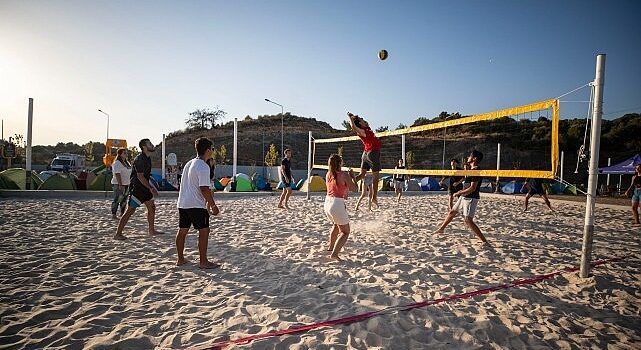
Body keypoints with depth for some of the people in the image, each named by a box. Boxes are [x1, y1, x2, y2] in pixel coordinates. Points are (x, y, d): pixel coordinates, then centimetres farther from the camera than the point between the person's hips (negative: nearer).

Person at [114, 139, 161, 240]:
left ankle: (152, 230, 22)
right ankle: (118, 234, 5)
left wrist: (151, 187, 19)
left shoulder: (147, 158, 10)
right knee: (130, 210, -5)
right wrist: (151, 188, -24)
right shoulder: (140, 159, -19)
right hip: (137, 188, -9)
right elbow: (140, 176, -23)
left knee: (152, 207, 12)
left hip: (144, 188, 9)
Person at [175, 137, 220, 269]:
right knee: (204, 231, -1)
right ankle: (203, 262, 4)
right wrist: (213, 205, -15)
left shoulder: (189, 163, 14)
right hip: (197, 205, -9)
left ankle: (180, 259, 25)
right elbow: (204, 188, -21)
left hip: (182, 203, 9)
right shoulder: (203, 166, -15)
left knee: (182, 231, 14)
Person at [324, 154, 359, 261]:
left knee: (336, 225, 34)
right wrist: (353, 177, 7)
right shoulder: (344, 175, -13)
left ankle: (331, 247, 46)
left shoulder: (328, 175, 6)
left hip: (327, 202, 7)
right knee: (345, 232, 6)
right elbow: (355, 189, -5)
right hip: (337, 204, -7)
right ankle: (334, 254, -8)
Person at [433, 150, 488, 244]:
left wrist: (459, 193, -17)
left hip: (471, 198, -10)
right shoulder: (471, 170, 12)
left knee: (468, 220, -15)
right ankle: (441, 229, 40)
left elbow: (472, 188, -24)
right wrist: (461, 191, 13)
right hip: (464, 197, 10)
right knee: (452, 212, 21)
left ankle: (484, 241, -9)